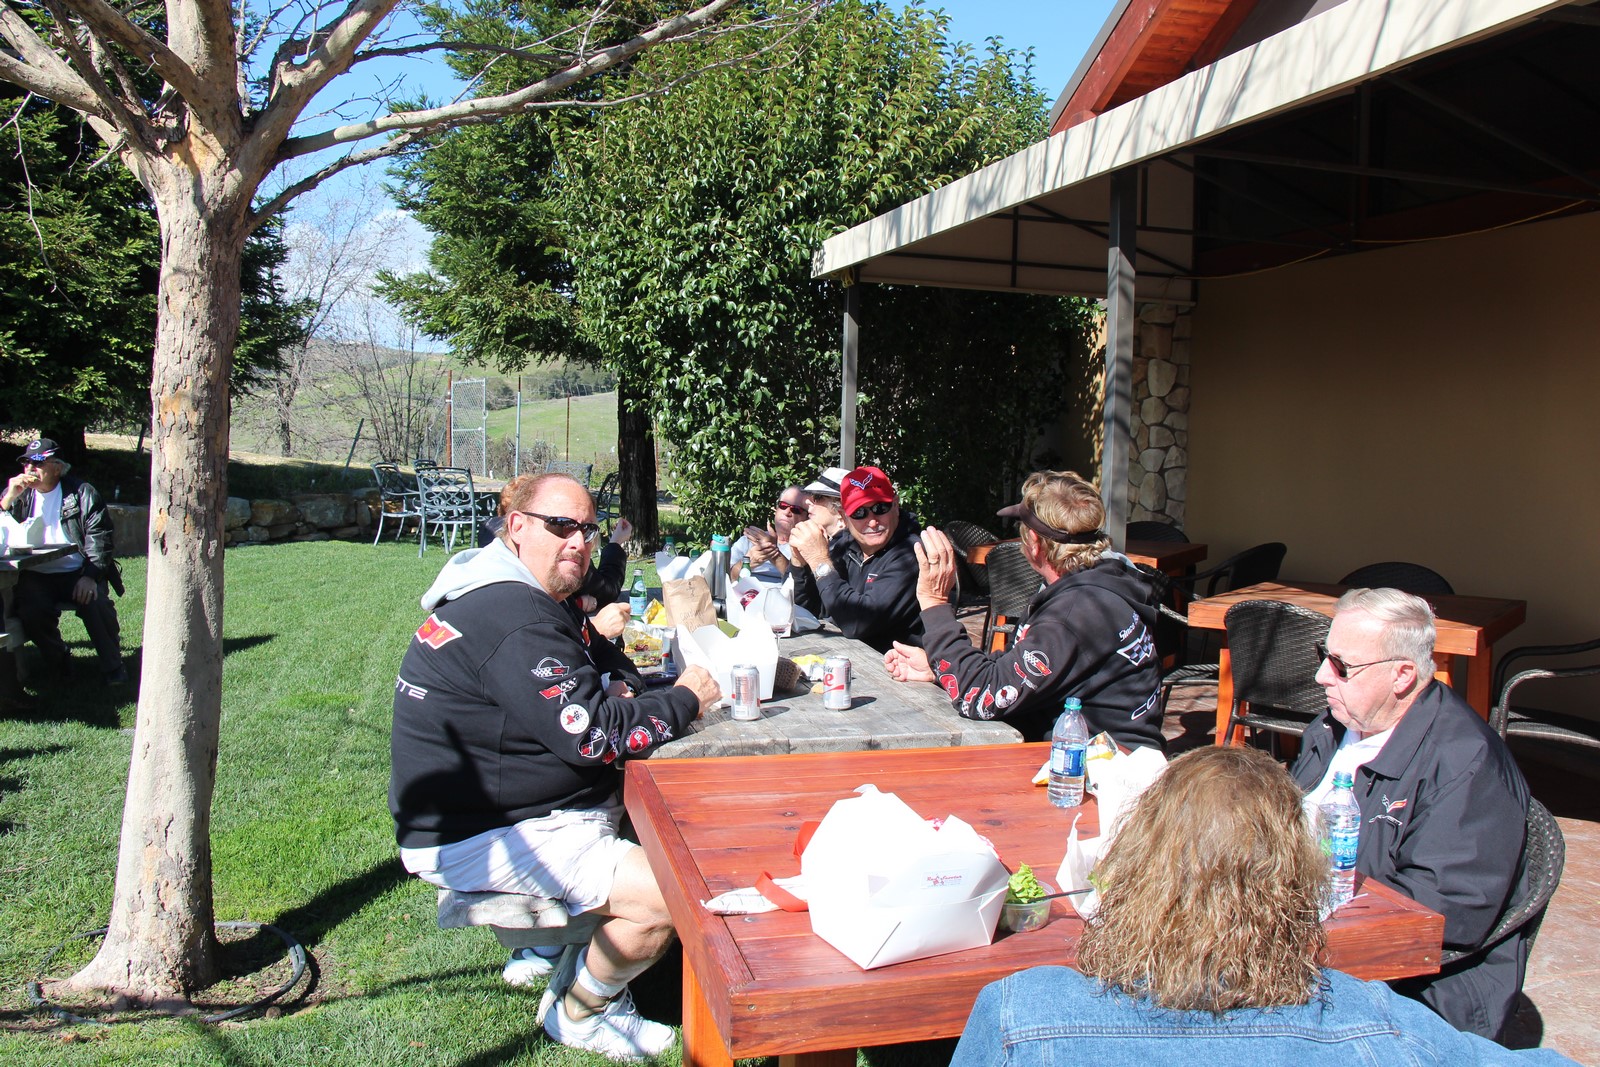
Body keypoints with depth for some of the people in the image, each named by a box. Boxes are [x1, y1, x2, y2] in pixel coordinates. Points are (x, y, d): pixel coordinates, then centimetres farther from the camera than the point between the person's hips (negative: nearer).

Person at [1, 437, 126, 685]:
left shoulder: (81, 493, 2)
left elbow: (99, 537, -5)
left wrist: (90, 576, -19)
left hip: (77, 573, -2)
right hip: (35, 576, 2)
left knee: (96, 603, -31)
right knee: (30, 611, -28)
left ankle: (111, 665, -7)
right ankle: (57, 660, 2)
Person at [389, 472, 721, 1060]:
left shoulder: (539, 598, 11)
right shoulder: (511, 619, -25)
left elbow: (611, 663, 19)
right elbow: (589, 735, -28)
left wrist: (618, 688, -5)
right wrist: (685, 700, -15)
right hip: (471, 840, -11)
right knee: (664, 897, -20)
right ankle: (581, 1015, 8)